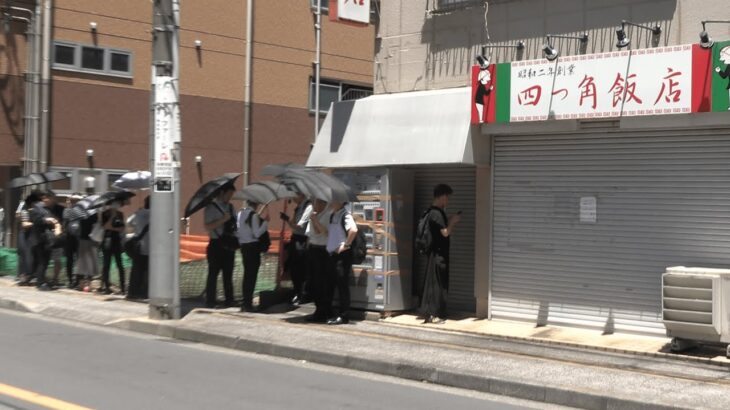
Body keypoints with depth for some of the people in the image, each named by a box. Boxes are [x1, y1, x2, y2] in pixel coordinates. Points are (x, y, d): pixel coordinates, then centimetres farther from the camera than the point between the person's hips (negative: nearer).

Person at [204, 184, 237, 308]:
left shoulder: (230, 207, 13)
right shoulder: (211, 207, -6)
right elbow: (208, 226, -14)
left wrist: (235, 237, 2)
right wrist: (223, 220, -21)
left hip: (229, 244, 6)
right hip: (216, 244, -6)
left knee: (228, 274, 10)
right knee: (213, 273, -2)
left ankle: (229, 300, 15)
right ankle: (210, 301, 3)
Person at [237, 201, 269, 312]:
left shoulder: (241, 213, 9)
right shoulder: (254, 215, -14)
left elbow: (239, 230, 13)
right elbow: (257, 233, -18)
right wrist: (265, 221, -14)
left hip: (244, 245, 8)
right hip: (253, 246, -8)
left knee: (247, 274, 16)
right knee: (252, 275, -2)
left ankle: (245, 302, 22)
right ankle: (248, 303, -2)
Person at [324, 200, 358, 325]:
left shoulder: (345, 215, -13)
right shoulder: (332, 215, 15)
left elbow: (353, 230, -29)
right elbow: (327, 232, 26)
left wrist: (346, 245, -22)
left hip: (342, 254, -9)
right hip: (332, 254, 9)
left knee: (342, 285, -5)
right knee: (329, 284, 15)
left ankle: (343, 316, 1)